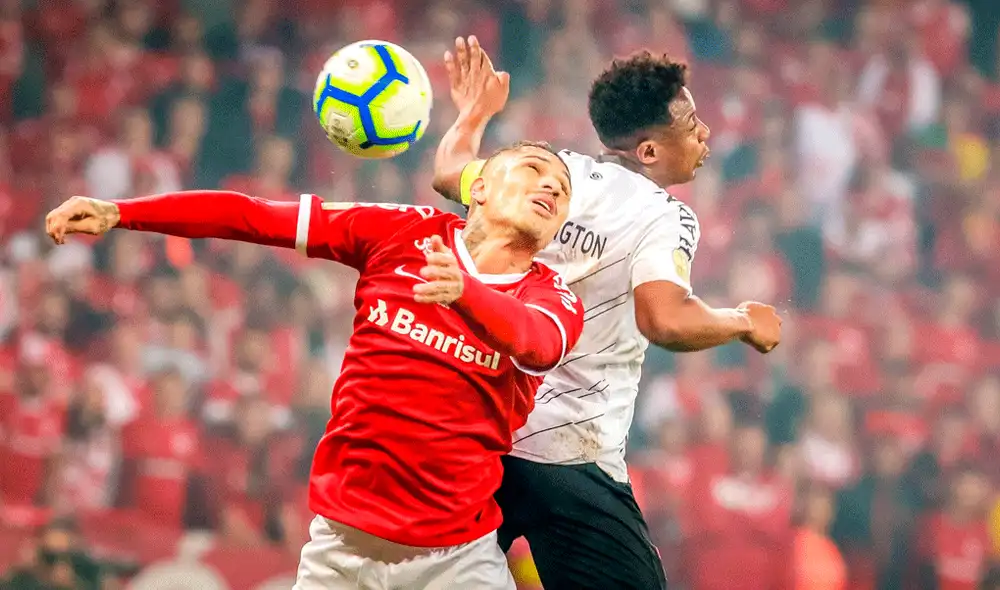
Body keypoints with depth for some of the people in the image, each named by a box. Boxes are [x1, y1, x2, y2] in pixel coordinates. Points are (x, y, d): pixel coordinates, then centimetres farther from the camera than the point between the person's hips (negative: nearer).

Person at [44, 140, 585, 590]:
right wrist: (118, 214, -6)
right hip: (342, 542, 1)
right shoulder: (404, 231, 2)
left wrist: (464, 291, -48)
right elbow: (251, 218, 1)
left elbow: (537, 341, -27)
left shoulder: (553, 300, -2)